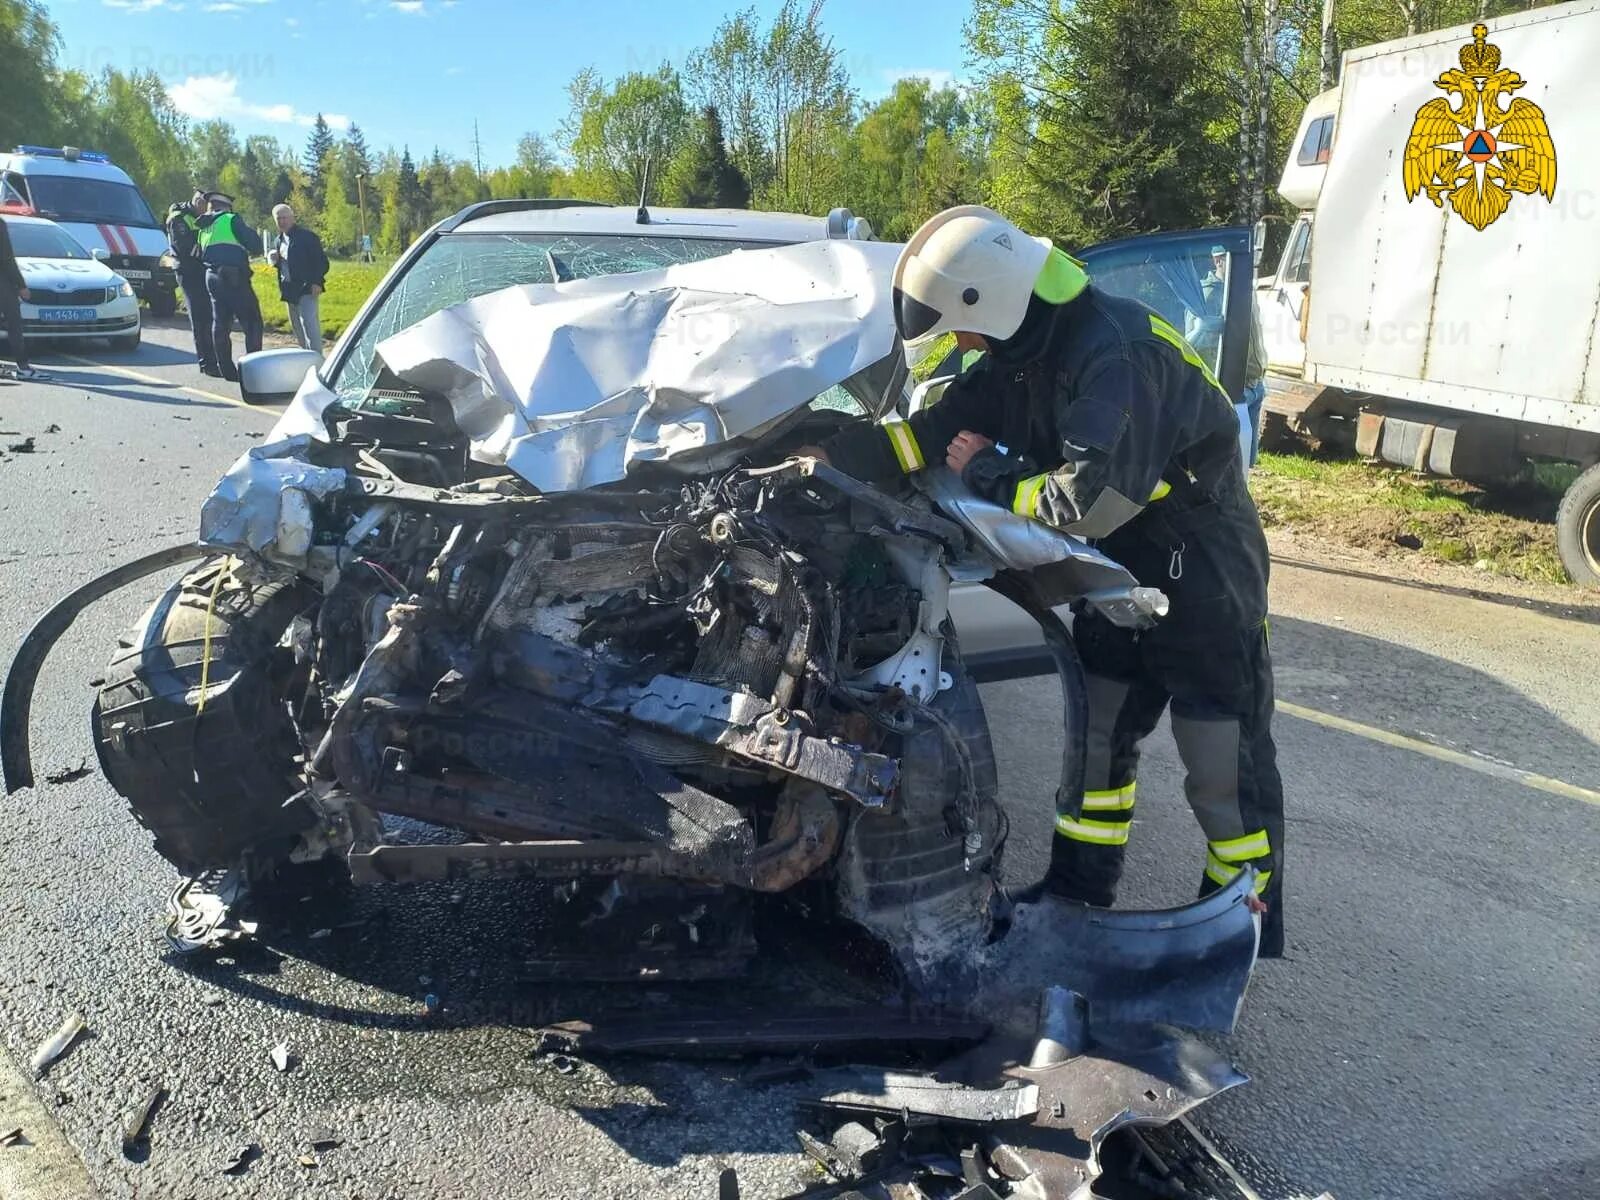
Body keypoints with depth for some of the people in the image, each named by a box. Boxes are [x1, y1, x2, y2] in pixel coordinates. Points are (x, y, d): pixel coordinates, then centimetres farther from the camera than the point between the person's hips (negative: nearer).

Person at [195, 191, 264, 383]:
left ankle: (227, 369, 10)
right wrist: (254, 234, 15)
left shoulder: (204, 229, 19)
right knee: (252, 323, -5)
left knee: (220, 324, 10)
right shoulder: (231, 220, -1)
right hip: (234, 277, -7)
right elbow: (254, 245, -6)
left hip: (212, 278, 7)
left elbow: (201, 255, 19)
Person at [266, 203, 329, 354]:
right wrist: (274, 259, 2)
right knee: (297, 327, 12)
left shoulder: (306, 236, -8)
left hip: (306, 288, -8)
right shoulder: (279, 239, 16)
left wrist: (317, 282, -20)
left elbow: (321, 260, -11)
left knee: (309, 324, -15)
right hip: (290, 290, 8)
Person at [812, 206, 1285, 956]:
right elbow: (936, 435, 4)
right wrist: (826, 446, -4)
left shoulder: (1116, 354, -29)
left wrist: (990, 478, -21)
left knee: (1224, 762, 2)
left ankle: (1245, 925, 20)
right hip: (1120, 570, 9)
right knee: (1095, 736, 15)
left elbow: (1093, 500, -37)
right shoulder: (1022, 355, 1)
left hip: (1203, 573, -9)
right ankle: (1076, 897, 30)